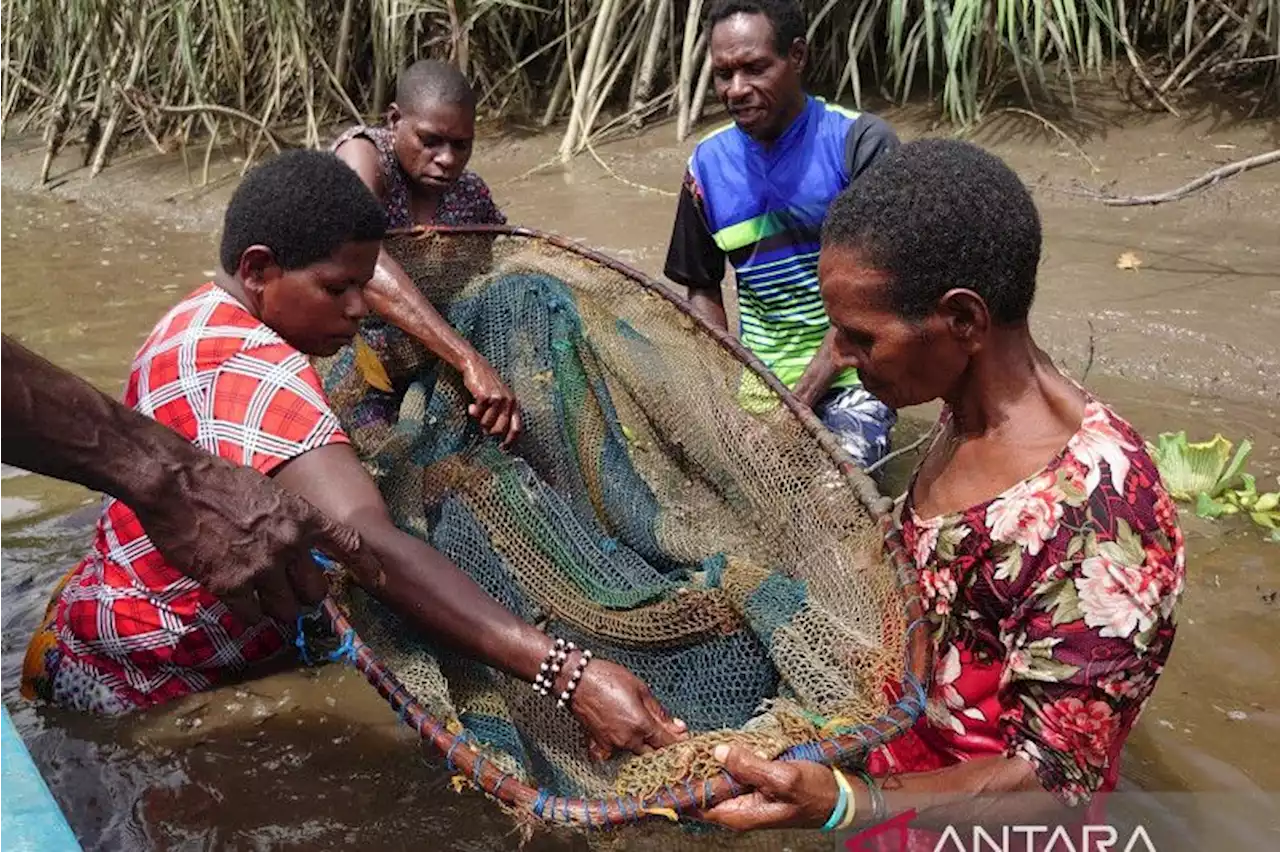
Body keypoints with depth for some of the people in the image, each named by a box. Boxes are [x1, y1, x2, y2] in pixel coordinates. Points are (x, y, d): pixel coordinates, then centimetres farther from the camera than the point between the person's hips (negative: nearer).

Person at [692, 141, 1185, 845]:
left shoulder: (1097, 518, -34)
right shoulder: (969, 414, -8)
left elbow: (1056, 782, -29)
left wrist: (838, 804, -42)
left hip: (975, 822, -7)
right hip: (901, 775, 7)